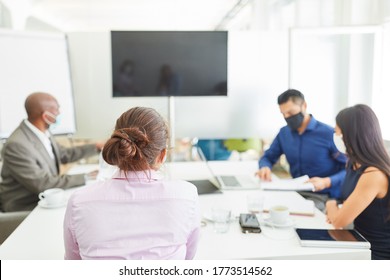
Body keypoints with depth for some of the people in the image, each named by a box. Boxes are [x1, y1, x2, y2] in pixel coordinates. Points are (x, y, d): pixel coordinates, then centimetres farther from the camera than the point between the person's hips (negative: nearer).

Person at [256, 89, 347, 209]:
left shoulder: (328, 134, -12)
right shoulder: (284, 133, 7)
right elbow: (268, 157, 17)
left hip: (323, 197, -5)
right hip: (296, 193, 5)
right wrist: (265, 167, -7)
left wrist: (326, 182, -27)